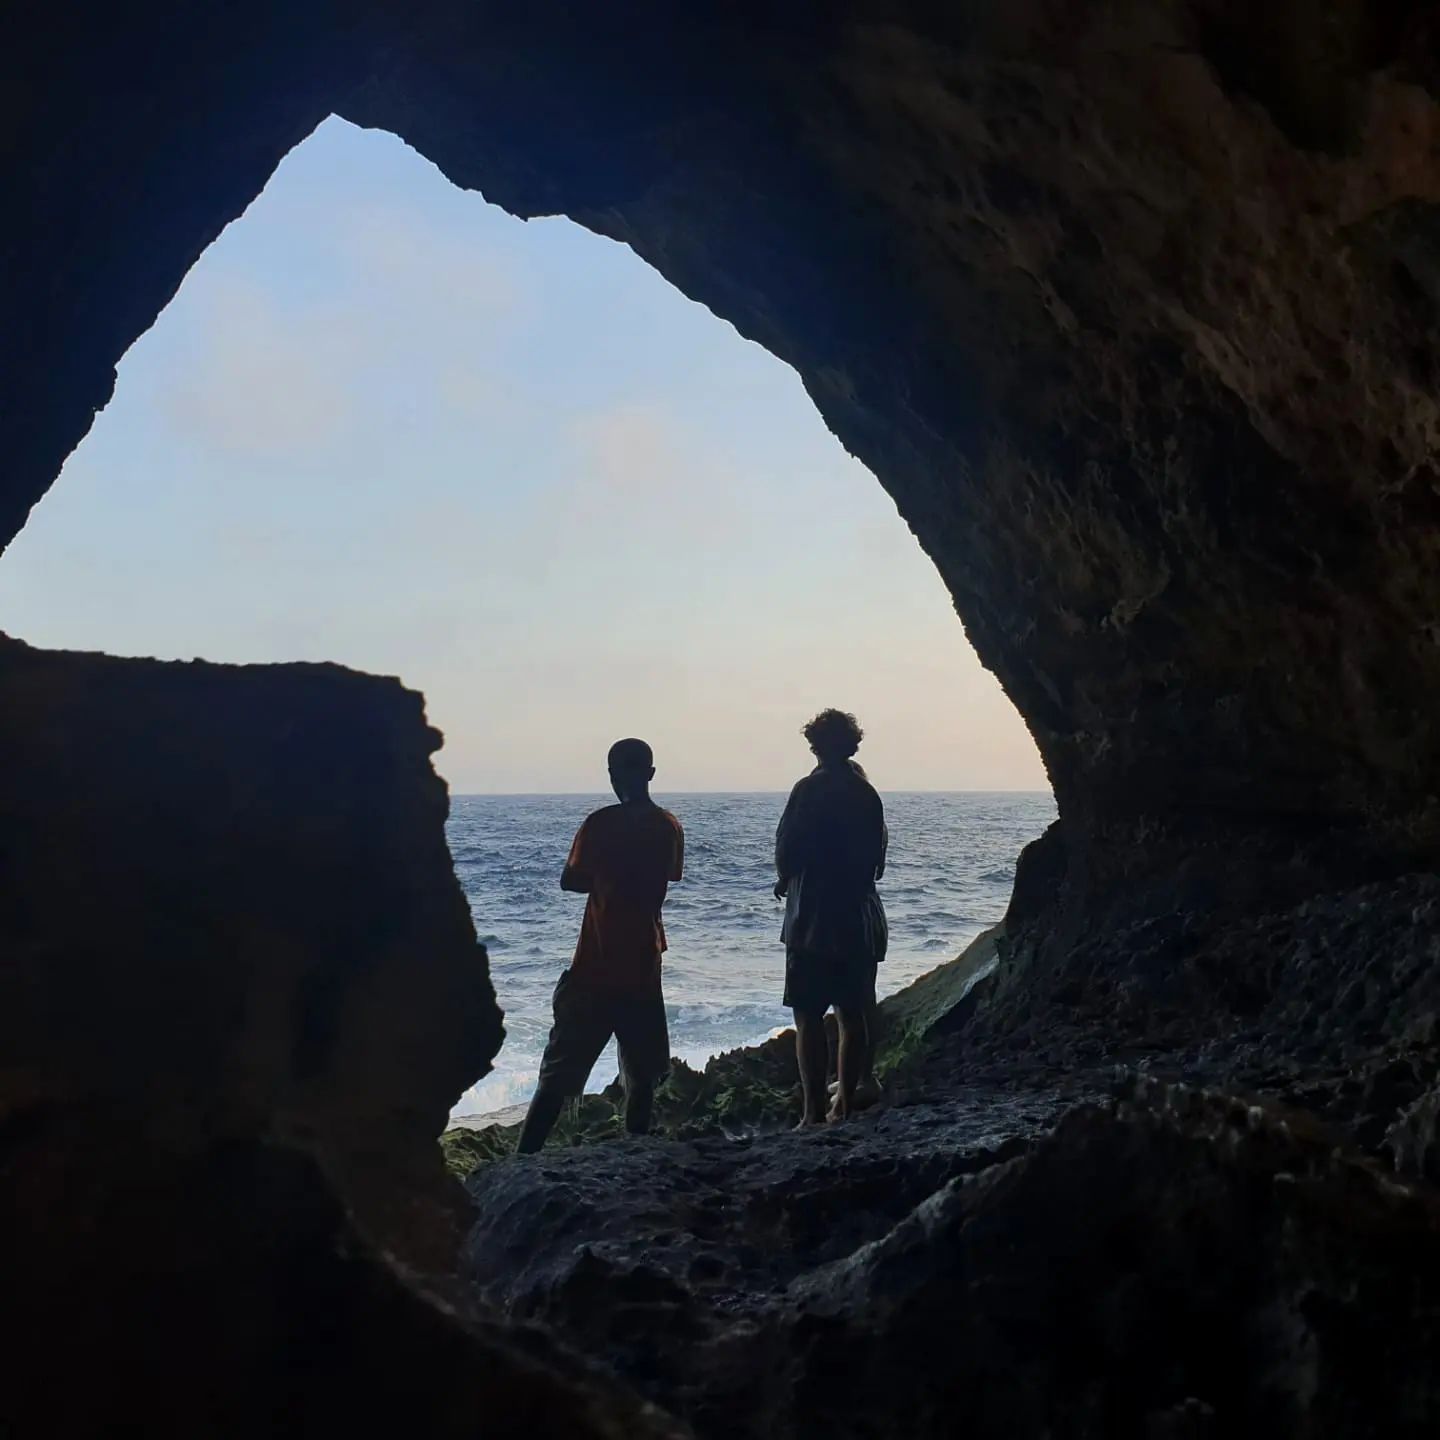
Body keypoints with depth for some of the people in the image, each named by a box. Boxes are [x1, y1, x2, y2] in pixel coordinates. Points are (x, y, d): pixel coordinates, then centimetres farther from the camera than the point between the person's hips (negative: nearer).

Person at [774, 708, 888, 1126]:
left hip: (813, 919, -6)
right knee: (853, 1016, 11)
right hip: (860, 919, 6)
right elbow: (877, 859, 13)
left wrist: (785, 880, 8)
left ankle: (814, 1113, -7)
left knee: (808, 1018, -4)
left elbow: (786, 851, -12)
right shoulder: (867, 792, 9)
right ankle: (845, 1104, 16)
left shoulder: (811, 789, -10)